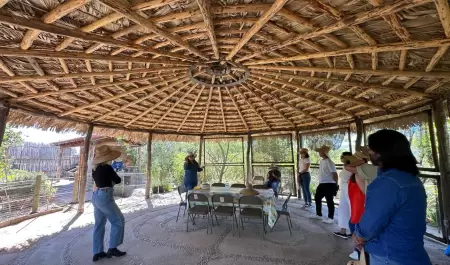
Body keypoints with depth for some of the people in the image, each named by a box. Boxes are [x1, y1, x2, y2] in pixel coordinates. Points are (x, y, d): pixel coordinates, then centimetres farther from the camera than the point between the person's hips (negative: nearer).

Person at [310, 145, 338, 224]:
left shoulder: (329, 162, -18)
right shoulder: (321, 161, 9)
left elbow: (334, 174, -18)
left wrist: (336, 185, -14)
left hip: (329, 184, -10)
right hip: (321, 184, 10)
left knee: (329, 201, 2)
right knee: (317, 198, 16)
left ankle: (331, 218, 18)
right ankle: (318, 214, 31)